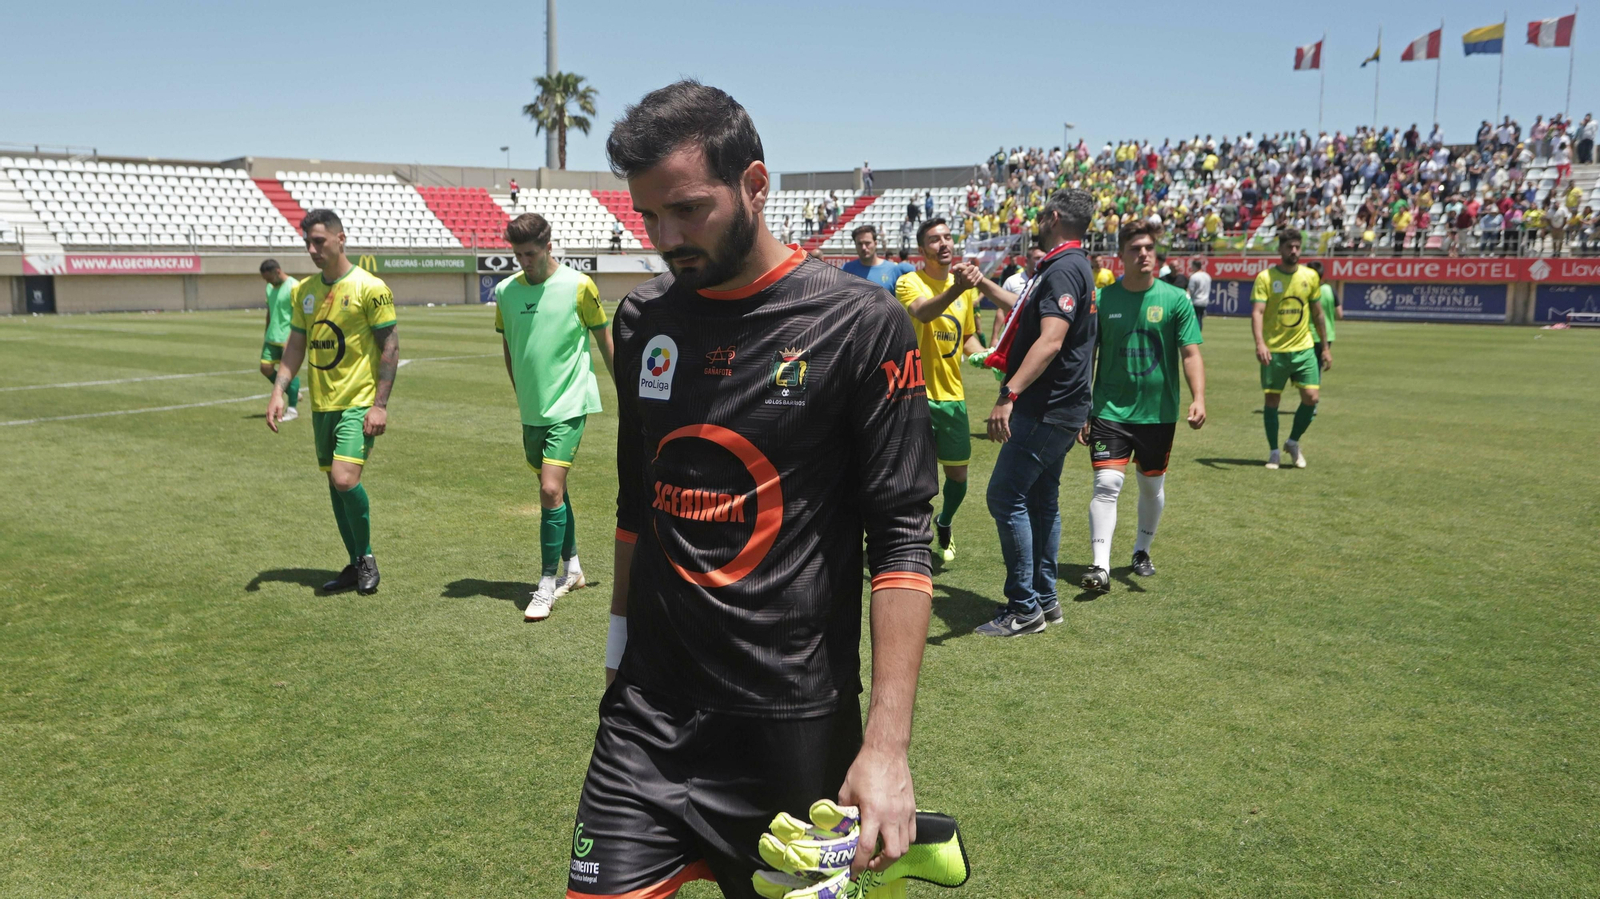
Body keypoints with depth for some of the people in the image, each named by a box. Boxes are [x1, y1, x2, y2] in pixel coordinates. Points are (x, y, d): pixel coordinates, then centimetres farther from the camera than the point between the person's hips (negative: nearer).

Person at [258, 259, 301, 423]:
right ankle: (293, 393, 23)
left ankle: (293, 409, 5)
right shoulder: (270, 288, 13)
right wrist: (266, 335, 21)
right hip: (272, 337, 8)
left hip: (287, 339, -8)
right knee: (266, 367, 5)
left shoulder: (293, 287, -13)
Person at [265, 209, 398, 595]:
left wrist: (380, 404, -14)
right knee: (336, 484, 11)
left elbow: (390, 346, -9)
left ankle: (367, 556, 3)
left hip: (358, 403, -7)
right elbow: (296, 344, 15)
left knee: (345, 478, -19)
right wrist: (279, 390, 3)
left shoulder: (370, 288, -9)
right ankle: (356, 565, 23)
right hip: (321, 403, 7)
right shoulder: (304, 291, 10)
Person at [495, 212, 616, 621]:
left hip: (569, 406, -5)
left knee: (551, 490, -14)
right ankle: (571, 567, 32)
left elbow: (605, 340, 2)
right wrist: (521, 392, 17)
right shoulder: (505, 290, 3)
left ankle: (547, 584, -3)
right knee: (553, 490, 15)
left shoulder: (578, 286, -8)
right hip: (531, 410, 5)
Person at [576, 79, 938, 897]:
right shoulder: (642, 320, 6)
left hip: (795, 727, -4)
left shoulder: (860, 325, -10)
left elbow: (900, 537, -12)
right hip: (648, 716, 4)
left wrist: (887, 743, -17)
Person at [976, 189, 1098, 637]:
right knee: (1040, 499, 15)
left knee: (1006, 496, -9)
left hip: (1046, 409, -11)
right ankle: (1044, 599, 23)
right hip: (1056, 407, 11)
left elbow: (1050, 340, -30)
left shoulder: (1063, 269, -17)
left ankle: (1025, 608, -5)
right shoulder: (1072, 266, 18)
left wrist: (1009, 394, -36)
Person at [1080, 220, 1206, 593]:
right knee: (1107, 484, -13)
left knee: (1153, 487, 14)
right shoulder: (1102, 300, -1)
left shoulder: (1176, 299, -2)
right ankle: (1100, 565, -11)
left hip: (1159, 412, 1)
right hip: (1110, 410, -1)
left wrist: (1198, 399, -20)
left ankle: (1142, 550, 36)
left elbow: (1191, 354, -5)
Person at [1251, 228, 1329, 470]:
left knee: (1311, 397, -5)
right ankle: (1274, 451, 17)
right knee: (1272, 400, 2)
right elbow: (1257, 312, -15)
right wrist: (1260, 343, -30)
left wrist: (1326, 347, 14)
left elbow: (1317, 312, 13)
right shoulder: (1265, 277, -6)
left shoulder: (1310, 276, 5)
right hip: (1274, 350, -3)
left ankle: (1293, 442, 18)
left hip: (1303, 348, 3)